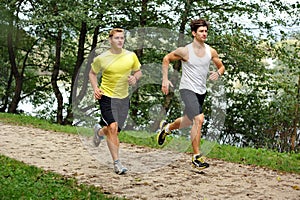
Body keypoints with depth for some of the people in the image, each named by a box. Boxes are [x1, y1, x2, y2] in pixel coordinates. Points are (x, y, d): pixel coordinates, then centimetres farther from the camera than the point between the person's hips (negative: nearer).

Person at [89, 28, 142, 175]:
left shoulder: (131, 56, -1)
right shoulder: (101, 58, -7)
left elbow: (138, 71, 14)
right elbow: (92, 73, 10)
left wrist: (135, 78, -8)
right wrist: (95, 88, -5)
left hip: (123, 98, 4)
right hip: (106, 96, -4)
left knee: (115, 131, 12)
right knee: (113, 127, -19)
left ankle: (99, 131, 48)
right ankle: (117, 163, -12)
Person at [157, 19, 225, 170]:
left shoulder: (211, 51, 0)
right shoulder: (185, 51, -12)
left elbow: (221, 66, 13)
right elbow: (166, 59, 2)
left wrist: (218, 73, -10)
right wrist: (165, 79, -4)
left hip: (201, 91, 6)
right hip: (187, 89, -6)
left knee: (188, 121, 21)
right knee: (199, 119, -24)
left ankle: (167, 127, 54)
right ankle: (196, 157, -16)